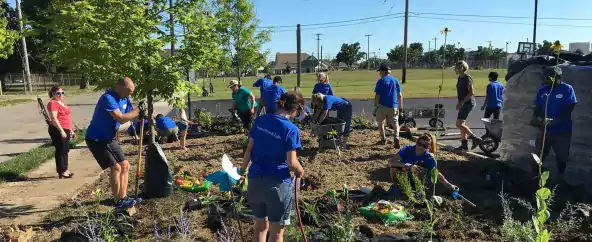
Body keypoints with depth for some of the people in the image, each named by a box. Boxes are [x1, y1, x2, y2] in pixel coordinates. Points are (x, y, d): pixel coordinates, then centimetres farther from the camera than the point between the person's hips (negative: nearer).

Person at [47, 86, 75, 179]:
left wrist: (71, 130, 22)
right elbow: (54, 119, -19)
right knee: (61, 151, -4)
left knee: (65, 150, 13)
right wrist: (61, 131, -25)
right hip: (58, 130, -9)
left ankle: (65, 170, 22)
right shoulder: (53, 103, -10)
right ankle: (61, 172, 3)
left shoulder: (62, 103, 18)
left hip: (65, 130, 9)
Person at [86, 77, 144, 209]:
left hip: (109, 139, 9)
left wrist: (140, 115, -16)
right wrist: (138, 109, -22)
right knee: (116, 167, -12)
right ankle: (118, 201, 1)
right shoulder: (108, 98, -24)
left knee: (125, 166, 9)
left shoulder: (125, 99, 3)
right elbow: (121, 118, -32)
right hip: (96, 139, -9)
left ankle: (123, 196, 19)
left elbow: (130, 115, 7)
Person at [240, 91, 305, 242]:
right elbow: (291, 163, -17)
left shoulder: (260, 120, 1)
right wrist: (300, 172, 4)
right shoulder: (291, 129, -15)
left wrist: (243, 169, 21)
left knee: (260, 225, 23)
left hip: (255, 181, 5)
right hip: (278, 184, -5)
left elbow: (249, 149, 6)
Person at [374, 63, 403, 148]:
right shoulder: (395, 80, 7)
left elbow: (377, 96, -10)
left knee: (380, 123, 16)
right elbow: (400, 95, 6)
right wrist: (400, 106, 13)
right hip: (393, 106, 3)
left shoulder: (381, 81, -6)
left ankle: (383, 139, 20)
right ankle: (396, 138, -13)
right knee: (395, 123, 10)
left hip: (382, 106, -3)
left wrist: (375, 106, -2)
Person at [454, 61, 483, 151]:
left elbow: (471, 93, -18)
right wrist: (459, 103, 16)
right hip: (463, 103, 10)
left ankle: (475, 139, -4)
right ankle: (464, 145, 17)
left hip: (468, 103, -10)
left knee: (459, 124, -13)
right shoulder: (460, 78, 12)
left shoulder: (467, 78, -15)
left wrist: (461, 102, -20)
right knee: (462, 124, 11)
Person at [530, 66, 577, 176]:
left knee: (562, 158, 14)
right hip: (544, 130, 3)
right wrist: (535, 118, -15)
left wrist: (554, 122, -27)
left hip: (562, 131, -3)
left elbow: (568, 110, -14)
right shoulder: (542, 90, 1)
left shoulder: (567, 89, -11)